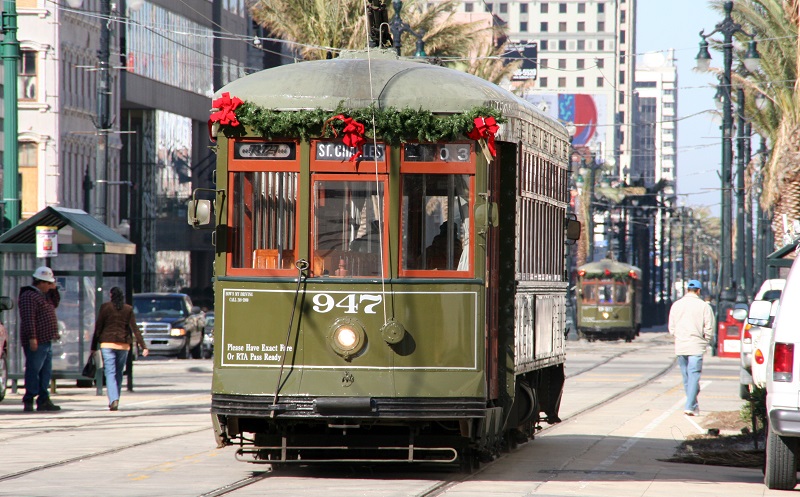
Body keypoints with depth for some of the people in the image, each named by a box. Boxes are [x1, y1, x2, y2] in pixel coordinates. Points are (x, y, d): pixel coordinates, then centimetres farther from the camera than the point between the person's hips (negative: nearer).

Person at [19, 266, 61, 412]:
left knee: (46, 372, 11)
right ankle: (28, 401, -11)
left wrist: (54, 290, 15)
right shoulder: (29, 296, -13)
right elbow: (28, 318, -21)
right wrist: (32, 337, -27)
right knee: (33, 370, -11)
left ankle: (43, 400, 16)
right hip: (36, 342, -10)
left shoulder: (42, 295, 18)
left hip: (46, 342, 10)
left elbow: (55, 303, 32)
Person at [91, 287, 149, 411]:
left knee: (110, 373, -7)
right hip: (123, 344, 2)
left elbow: (98, 328, -1)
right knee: (119, 373, 16)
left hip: (107, 344, -2)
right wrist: (143, 346, -3)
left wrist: (94, 347, 3)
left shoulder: (105, 307, -1)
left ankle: (113, 400, -25)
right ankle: (115, 400, 22)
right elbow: (135, 329, -1)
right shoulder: (128, 309, 4)